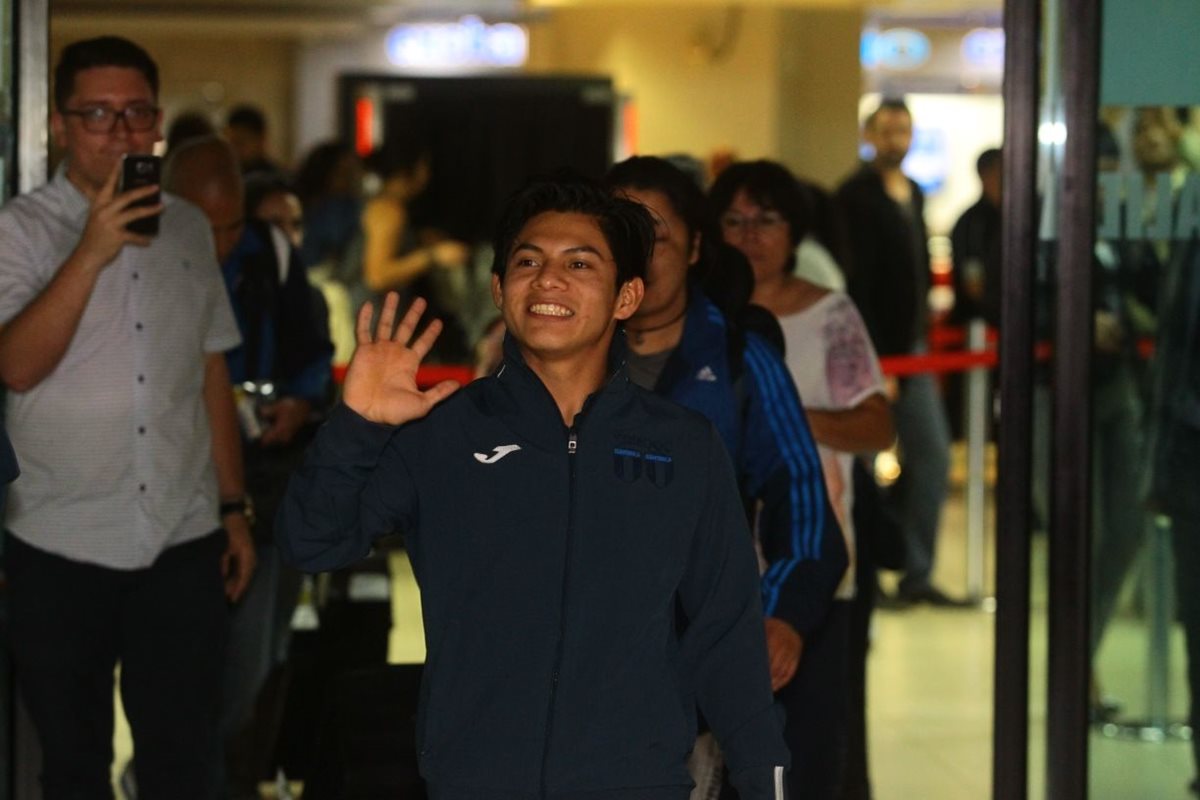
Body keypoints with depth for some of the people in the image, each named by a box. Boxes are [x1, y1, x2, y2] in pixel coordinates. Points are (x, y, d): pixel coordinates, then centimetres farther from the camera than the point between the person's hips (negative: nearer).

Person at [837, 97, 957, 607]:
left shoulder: (914, 194, 14)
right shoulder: (856, 197, -10)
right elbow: (853, 282, -16)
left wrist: (923, 330, 12)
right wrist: (871, 359, -19)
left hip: (910, 344, 8)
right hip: (871, 349, -8)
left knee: (932, 455, 4)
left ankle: (917, 573, 9)